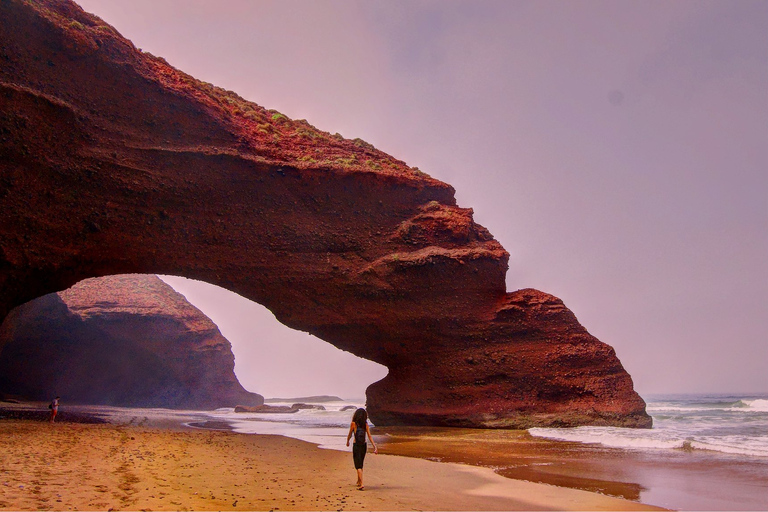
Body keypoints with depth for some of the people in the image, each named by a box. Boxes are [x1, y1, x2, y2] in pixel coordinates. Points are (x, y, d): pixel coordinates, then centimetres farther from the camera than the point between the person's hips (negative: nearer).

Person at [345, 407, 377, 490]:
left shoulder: (353, 423, -8)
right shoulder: (365, 424, -1)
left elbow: (349, 435, 3)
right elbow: (369, 436, -6)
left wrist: (347, 442, 23)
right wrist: (375, 447, -7)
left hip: (356, 446, -4)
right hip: (364, 446, 4)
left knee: (358, 466, -3)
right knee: (360, 464, 22)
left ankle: (361, 484, -15)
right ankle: (359, 481, 37)